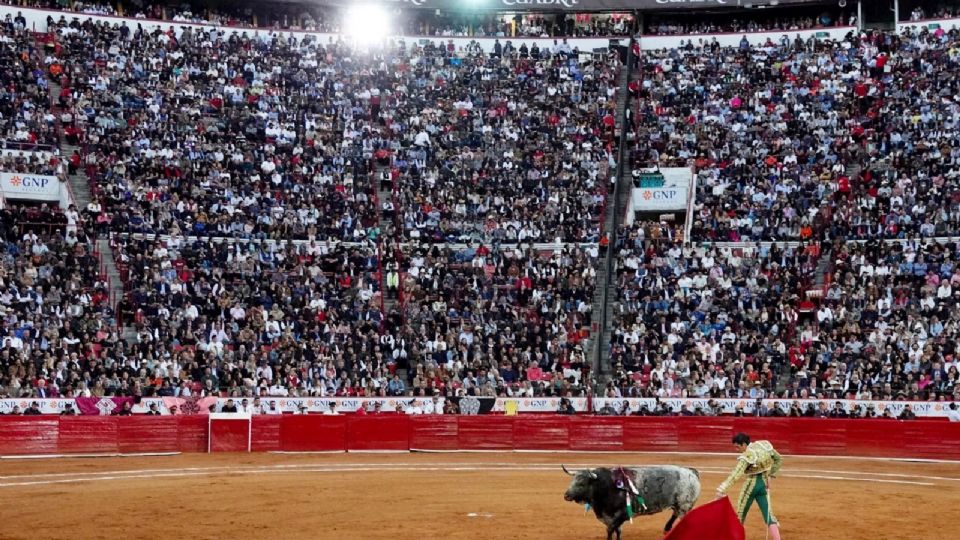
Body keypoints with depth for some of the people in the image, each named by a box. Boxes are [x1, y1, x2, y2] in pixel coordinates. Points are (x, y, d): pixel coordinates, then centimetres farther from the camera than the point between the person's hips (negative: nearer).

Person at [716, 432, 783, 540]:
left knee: (740, 515, 10)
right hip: (764, 484, 6)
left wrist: (723, 488, -43)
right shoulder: (765, 445, 0)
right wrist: (770, 475, 13)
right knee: (769, 516, 3)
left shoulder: (746, 456, -21)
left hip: (751, 485, -6)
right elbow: (779, 460, 14)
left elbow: (736, 474, -34)